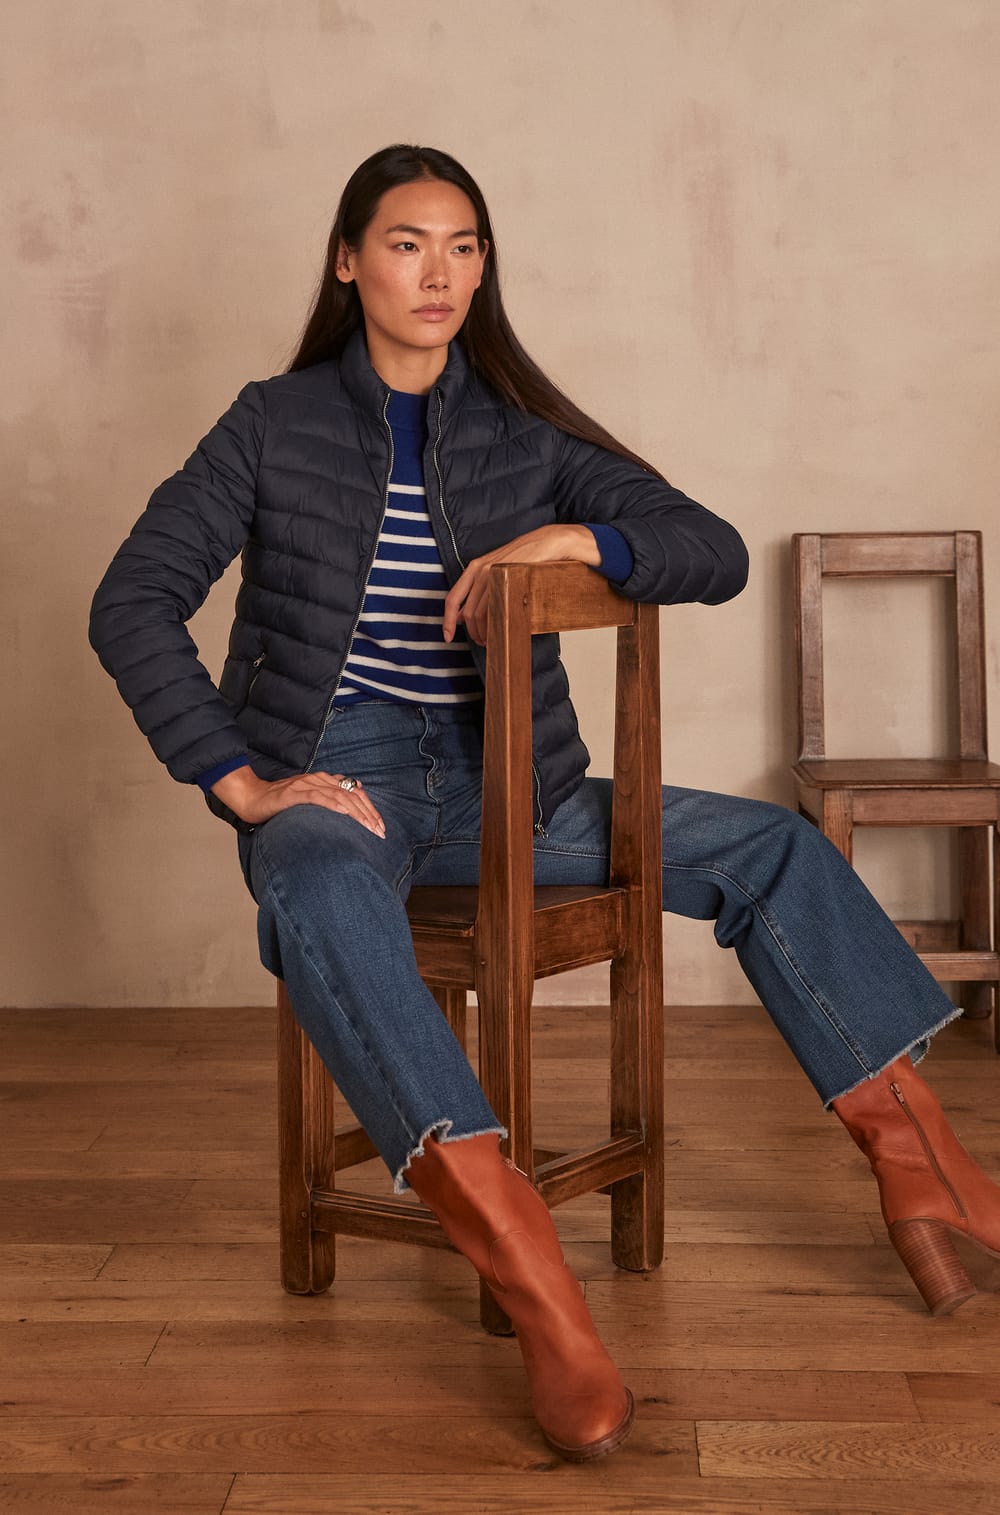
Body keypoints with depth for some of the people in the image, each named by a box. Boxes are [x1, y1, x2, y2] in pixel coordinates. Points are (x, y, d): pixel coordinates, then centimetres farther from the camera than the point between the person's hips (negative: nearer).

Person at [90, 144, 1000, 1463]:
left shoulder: (524, 434, 9)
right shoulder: (277, 426, 3)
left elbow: (715, 553, 2)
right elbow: (131, 607, -4)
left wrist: (575, 539, -17)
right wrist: (240, 783, -14)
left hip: (495, 784, 4)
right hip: (331, 776, -4)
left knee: (773, 850, -7)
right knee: (324, 891, -41)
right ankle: (534, 1285, -51)